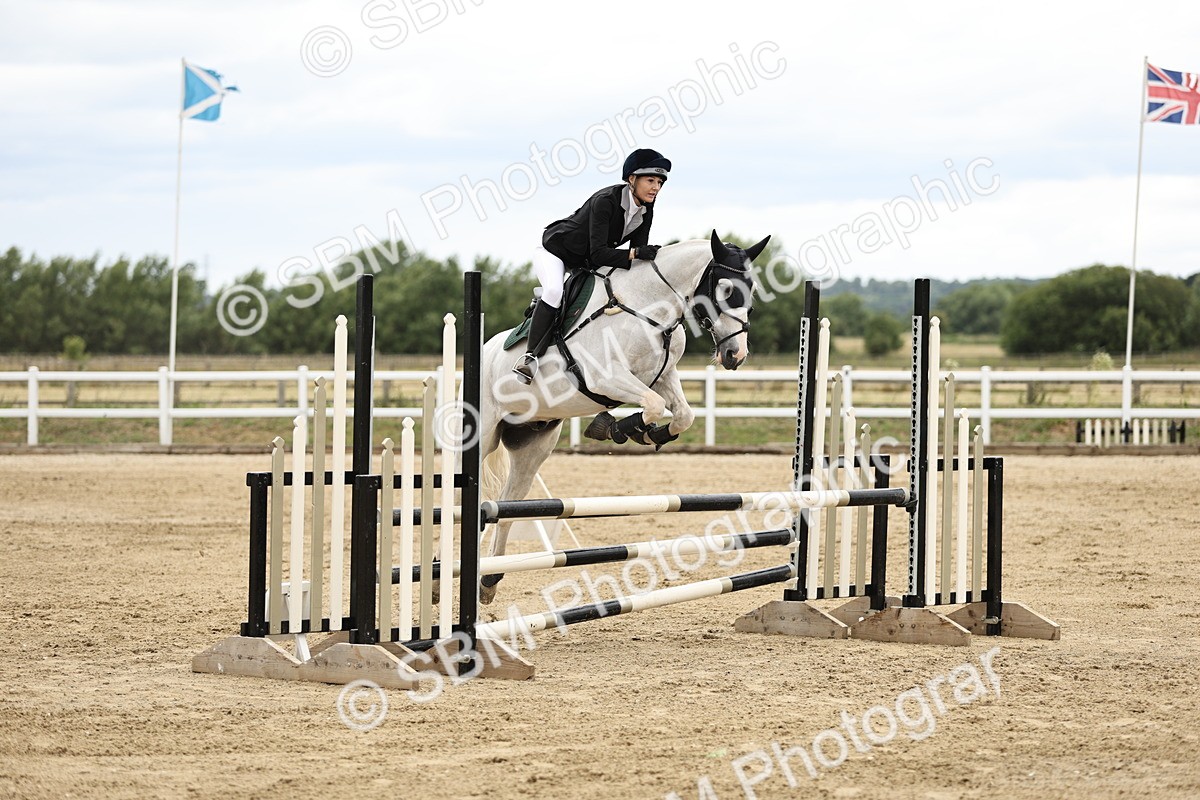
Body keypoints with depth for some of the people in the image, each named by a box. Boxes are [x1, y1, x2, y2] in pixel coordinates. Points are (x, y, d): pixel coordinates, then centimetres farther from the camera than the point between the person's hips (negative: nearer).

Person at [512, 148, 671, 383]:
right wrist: (634, 254, -46)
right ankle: (531, 357, -32)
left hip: (585, 265, 8)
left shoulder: (646, 211, -8)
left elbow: (638, 253, -4)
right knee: (554, 291, -34)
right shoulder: (605, 201, -30)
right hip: (554, 250, -8)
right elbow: (598, 254, -35)